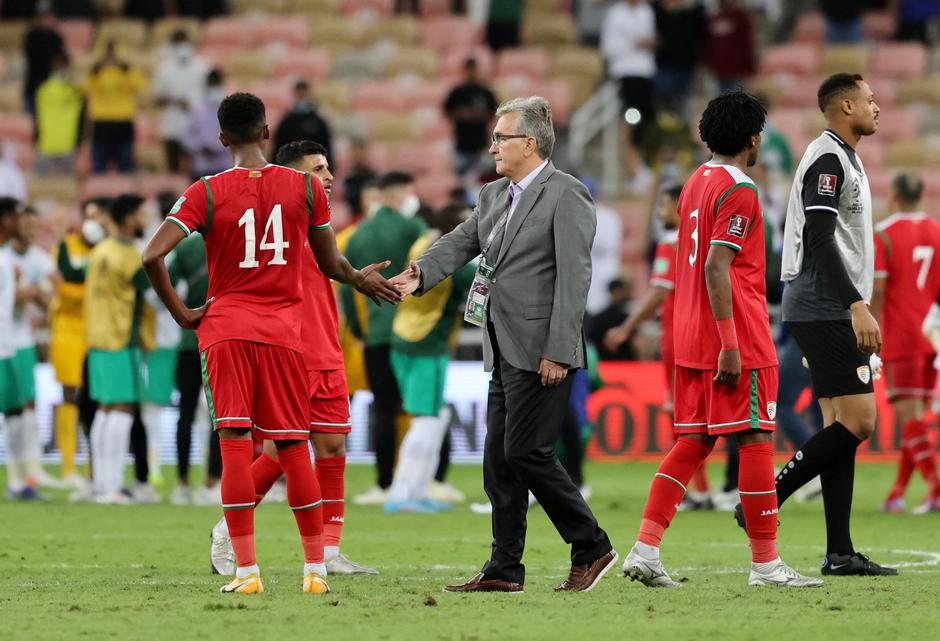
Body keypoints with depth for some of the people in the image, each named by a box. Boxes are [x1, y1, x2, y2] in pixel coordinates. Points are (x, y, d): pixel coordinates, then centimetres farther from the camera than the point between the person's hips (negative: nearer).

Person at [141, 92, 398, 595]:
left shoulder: (206, 193, -2)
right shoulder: (305, 187, 3)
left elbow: (152, 256, -13)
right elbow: (330, 264, 11)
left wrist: (180, 312, -1)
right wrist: (362, 280, 32)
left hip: (225, 328, -1)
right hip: (283, 330, 2)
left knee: (235, 444, -3)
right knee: (294, 448, 8)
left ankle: (246, 571, -8)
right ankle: (315, 569, 11)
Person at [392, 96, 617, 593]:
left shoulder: (566, 195, -10)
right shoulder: (493, 196, 16)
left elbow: (574, 277, -16)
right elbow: (460, 244, 7)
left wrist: (558, 352, -20)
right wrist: (421, 274, -14)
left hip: (542, 352, -9)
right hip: (504, 350, 9)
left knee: (526, 451, -11)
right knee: (499, 458, 8)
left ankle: (591, 547, 1)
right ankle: (504, 568, 12)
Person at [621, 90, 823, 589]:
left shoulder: (696, 183, 15)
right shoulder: (738, 190, -13)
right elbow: (716, 267, -20)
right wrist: (729, 346, -21)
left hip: (692, 340, 9)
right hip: (739, 341, -9)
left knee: (693, 442, 9)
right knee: (756, 440, -2)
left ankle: (645, 549, -1)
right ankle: (765, 563, 0)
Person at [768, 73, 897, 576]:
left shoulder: (843, 159, 20)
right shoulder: (827, 160, -12)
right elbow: (820, 240, -20)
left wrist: (856, 309, 23)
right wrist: (858, 306, -25)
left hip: (832, 313, 10)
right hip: (825, 311, -10)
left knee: (842, 424, 6)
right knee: (857, 421, -14)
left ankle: (839, 553, 4)